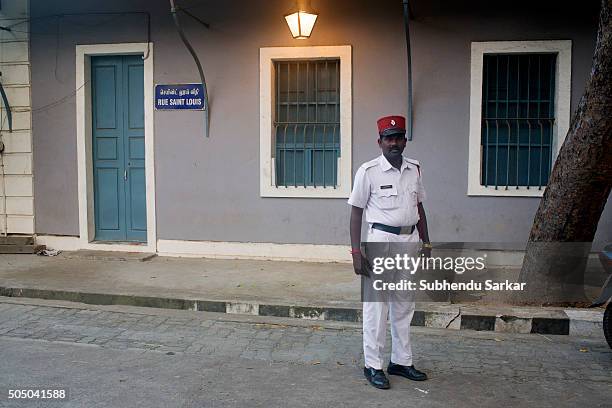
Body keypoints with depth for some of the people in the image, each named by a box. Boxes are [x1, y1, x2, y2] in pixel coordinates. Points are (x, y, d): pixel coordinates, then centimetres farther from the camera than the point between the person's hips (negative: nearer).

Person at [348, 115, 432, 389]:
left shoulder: (414, 169, 8)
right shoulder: (368, 171, -8)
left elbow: (419, 207, 16)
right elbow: (356, 211, -6)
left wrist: (426, 243, 13)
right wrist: (356, 252, -12)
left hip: (410, 241, 6)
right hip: (381, 240, -5)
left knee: (404, 306, 13)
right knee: (376, 306, -1)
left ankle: (401, 361, 24)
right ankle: (373, 366, 10)